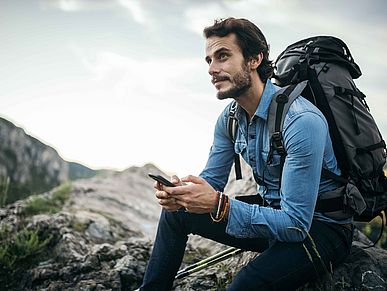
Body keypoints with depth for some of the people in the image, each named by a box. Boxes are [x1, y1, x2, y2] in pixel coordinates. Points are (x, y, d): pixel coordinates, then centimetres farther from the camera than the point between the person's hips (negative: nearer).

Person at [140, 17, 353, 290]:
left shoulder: (302, 121, -28)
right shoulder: (230, 117, -2)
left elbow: (296, 225, -30)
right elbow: (212, 180, 5)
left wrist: (219, 205, -38)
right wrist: (181, 193, -18)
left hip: (320, 226, -8)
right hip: (274, 213, 8)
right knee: (176, 212, 10)